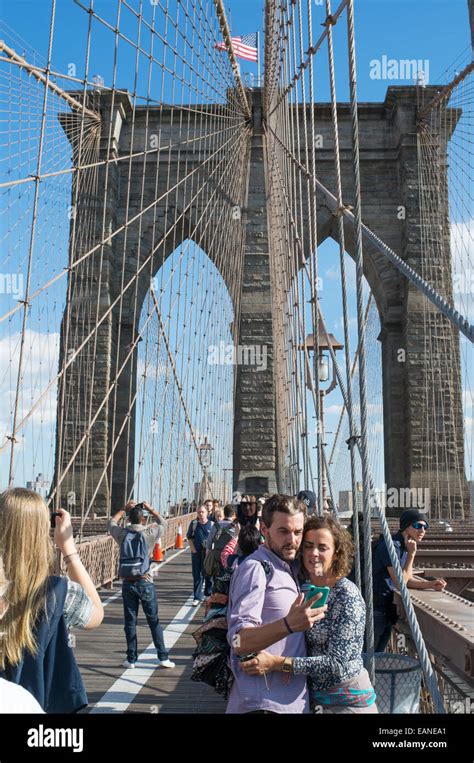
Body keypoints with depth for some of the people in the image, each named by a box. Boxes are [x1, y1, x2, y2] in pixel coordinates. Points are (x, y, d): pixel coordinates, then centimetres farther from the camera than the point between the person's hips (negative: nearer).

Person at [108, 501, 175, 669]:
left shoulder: (122, 534, -3)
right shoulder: (149, 533, -8)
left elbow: (111, 523, 19)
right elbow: (163, 524, 12)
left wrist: (124, 509, 23)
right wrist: (150, 509, 18)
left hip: (128, 583, 2)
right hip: (145, 582, -2)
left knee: (130, 622, 9)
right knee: (154, 620, 6)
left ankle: (131, 659, 15)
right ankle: (163, 657, 9)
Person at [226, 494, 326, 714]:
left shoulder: (289, 568, 13)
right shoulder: (255, 567, -14)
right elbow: (239, 641, -24)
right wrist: (288, 625, -37)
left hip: (294, 700, 9)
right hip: (264, 703, -9)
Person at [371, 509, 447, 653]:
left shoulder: (405, 546, 8)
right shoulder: (392, 546, -21)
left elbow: (407, 579, 13)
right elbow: (400, 583, -24)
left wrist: (430, 584, -3)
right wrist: (411, 554, -22)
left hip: (387, 608, 9)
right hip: (376, 607, -9)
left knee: (379, 653, 19)